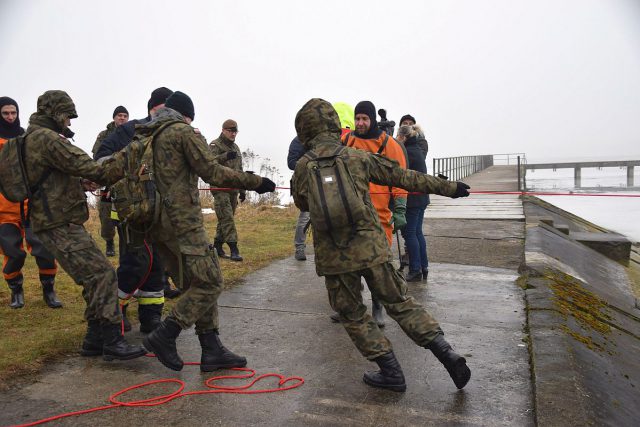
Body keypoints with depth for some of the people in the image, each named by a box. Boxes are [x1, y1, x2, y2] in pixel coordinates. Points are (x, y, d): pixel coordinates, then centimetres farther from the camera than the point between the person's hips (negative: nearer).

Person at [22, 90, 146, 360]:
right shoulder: (46, 137, -13)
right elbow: (80, 163, -18)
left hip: (61, 223, 11)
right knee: (102, 275, -13)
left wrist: (80, 183, 8)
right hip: (60, 225, -11)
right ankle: (112, 342, -9)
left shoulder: (34, 138, 21)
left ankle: (95, 340, 17)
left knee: (96, 277, 12)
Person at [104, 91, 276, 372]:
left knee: (196, 284, 10)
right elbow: (213, 172, -12)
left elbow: (114, 167, 11)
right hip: (182, 220, -9)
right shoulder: (184, 131, -5)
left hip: (157, 221, 9)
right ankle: (164, 336, -1)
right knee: (208, 282, -3)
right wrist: (254, 182, -7)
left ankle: (211, 350, 11)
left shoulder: (144, 136, 17)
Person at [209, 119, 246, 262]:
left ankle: (217, 246, 19)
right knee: (227, 218, -12)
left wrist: (242, 189, 22)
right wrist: (225, 156, -33)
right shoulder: (215, 145, -2)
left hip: (233, 189, 7)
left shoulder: (236, 148, 21)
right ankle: (234, 249, -15)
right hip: (220, 188, -7)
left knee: (225, 219, 9)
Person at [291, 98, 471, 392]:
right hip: (371, 248, 1)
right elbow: (405, 177, 6)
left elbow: (301, 204, 19)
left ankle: (391, 372, 18)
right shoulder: (358, 157, 1)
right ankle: (447, 353, 8)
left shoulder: (302, 167, 2)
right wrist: (447, 187, 16)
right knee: (400, 303, 15)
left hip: (333, 257, -1)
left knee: (353, 315, 16)